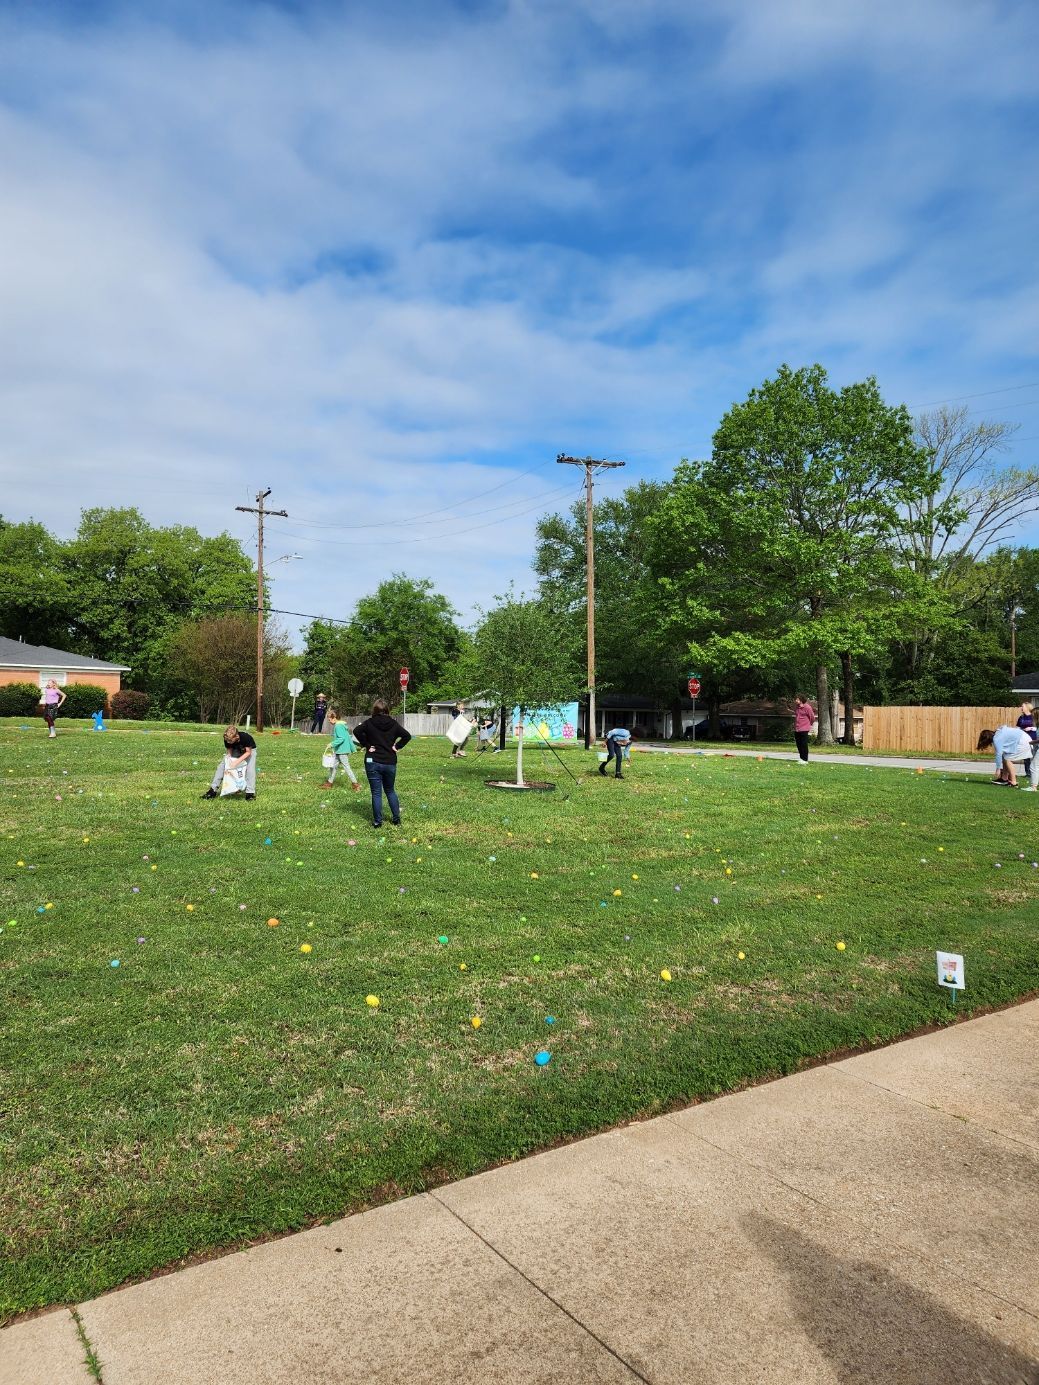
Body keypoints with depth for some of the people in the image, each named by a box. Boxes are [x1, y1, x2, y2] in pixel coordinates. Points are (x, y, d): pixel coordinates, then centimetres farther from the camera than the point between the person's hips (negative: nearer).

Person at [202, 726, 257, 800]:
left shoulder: (246, 737, -40)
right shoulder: (227, 740, -28)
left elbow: (248, 752, -28)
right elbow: (229, 752, -13)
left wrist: (237, 761, -36)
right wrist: (229, 761, -32)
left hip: (249, 750, -4)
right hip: (236, 751, 4)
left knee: (250, 769, -25)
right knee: (221, 766, -9)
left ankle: (250, 793, -18)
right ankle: (213, 789, -3)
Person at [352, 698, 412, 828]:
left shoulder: (369, 723, -4)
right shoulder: (393, 724, 1)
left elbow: (357, 731, -17)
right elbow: (407, 735, -4)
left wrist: (366, 745, -9)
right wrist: (397, 747, 1)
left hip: (373, 762, -2)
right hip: (390, 762, 2)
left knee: (376, 793, 4)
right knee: (390, 791, 18)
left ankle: (378, 822, 5)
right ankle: (397, 819, 15)